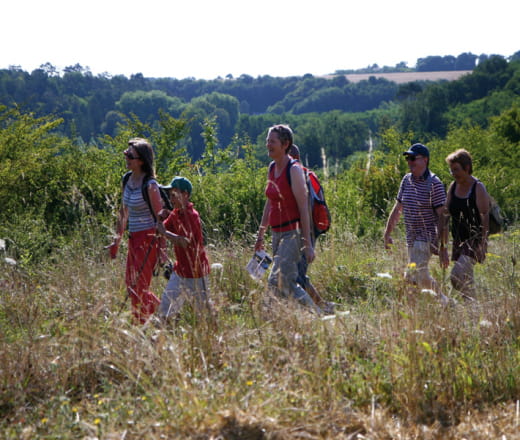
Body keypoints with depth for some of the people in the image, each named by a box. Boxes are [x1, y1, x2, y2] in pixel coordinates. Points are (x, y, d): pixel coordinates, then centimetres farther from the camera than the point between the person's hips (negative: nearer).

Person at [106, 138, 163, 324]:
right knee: (130, 285, 12)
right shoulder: (127, 179, 7)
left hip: (148, 238, -8)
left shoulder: (150, 186, -17)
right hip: (133, 238, 8)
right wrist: (117, 239, 19)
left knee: (138, 287, -7)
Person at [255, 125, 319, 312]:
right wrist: (261, 233, 20)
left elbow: (303, 207, -16)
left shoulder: (294, 170, -13)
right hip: (277, 233, 8)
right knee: (287, 283, 8)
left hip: (293, 232, -8)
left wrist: (307, 243, -19)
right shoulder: (272, 168, 11)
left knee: (276, 282, -15)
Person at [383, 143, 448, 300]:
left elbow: (442, 216, -15)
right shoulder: (406, 180, 8)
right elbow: (397, 209, 18)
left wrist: (443, 246, -18)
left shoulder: (434, 183, -12)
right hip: (411, 238, 8)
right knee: (422, 276, 12)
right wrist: (387, 233, 17)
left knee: (414, 275, -18)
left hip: (427, 238, -8)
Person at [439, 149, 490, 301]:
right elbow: (446, 214, 12)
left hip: (475, 241, -7)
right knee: (465, 280, 11)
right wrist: (442, 244, 8)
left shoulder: (478, 188, -12)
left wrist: (482, 245, -21)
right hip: (459, 241, 7)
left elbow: (485, 217, -15)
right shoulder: (453, 187, 8)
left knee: (456, 276, -21)